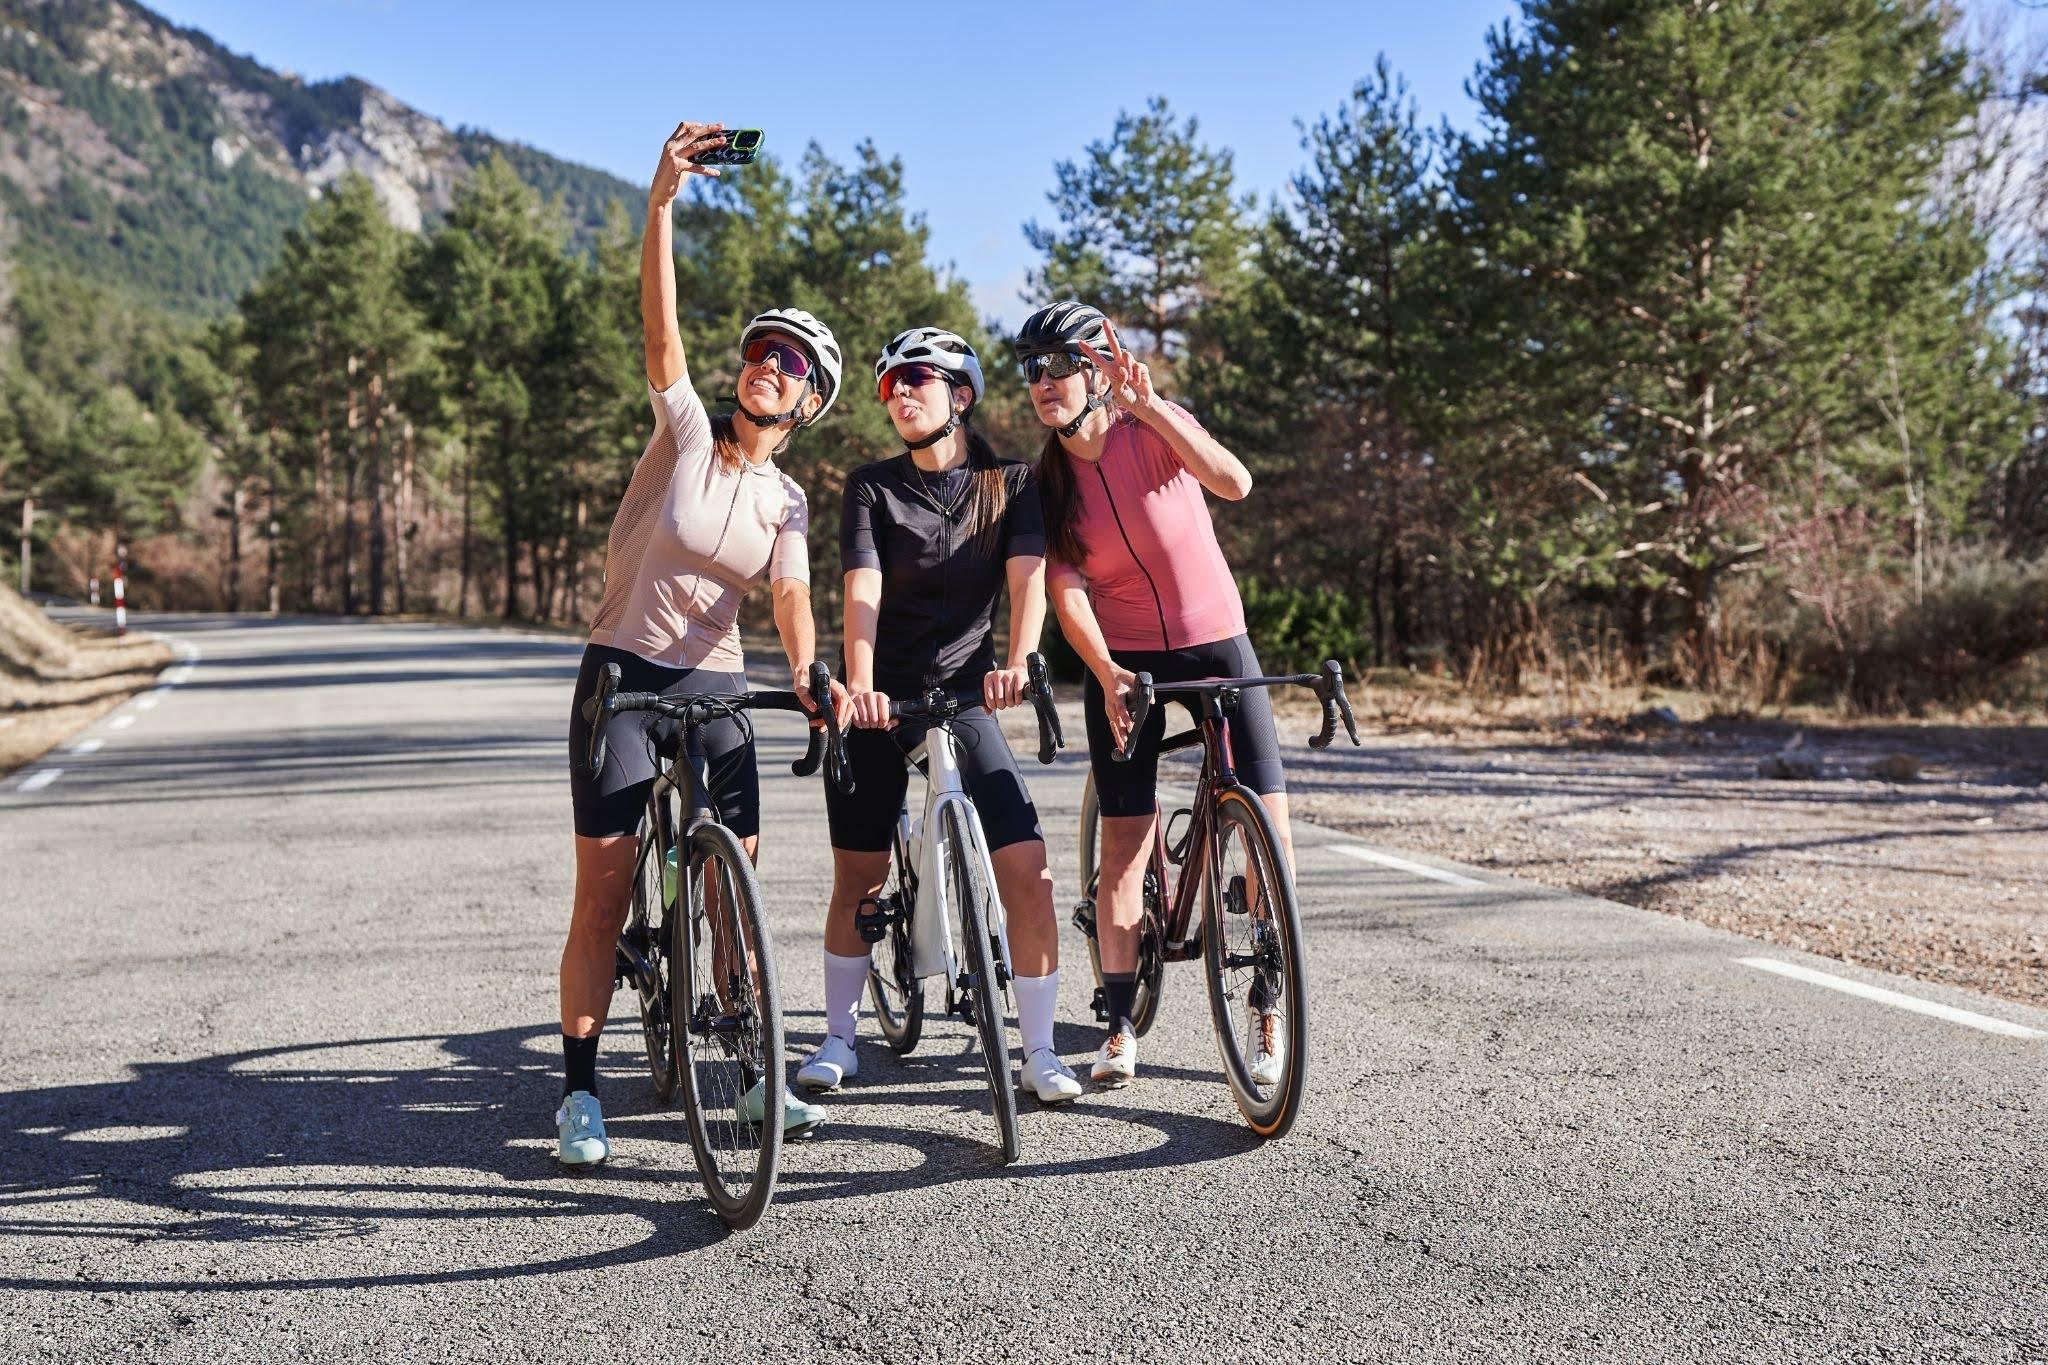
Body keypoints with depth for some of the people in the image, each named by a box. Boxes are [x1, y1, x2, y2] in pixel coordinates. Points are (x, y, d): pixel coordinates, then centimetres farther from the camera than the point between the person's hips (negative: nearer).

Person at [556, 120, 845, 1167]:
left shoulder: (786, 503, 5)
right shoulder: (686, 432, -3)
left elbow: (793, 599, -9)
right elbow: (662, 327, -16)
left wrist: (810, 674, -30)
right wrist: (662, 198, -26)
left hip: (716, 689, 3)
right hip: (622, 676, -3)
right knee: (603, 895, -3)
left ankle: (758, 1079, 17)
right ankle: (580, 1094, 6)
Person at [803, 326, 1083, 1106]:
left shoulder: (1009, 483, 3)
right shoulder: (873, 487, 0)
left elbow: (1028, 577, -13)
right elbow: (863, 590, -15)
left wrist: (1017, 662, -34)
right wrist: (859, 682, -33)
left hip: (966, 698, 0)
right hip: (879, 699, 0)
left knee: (1028, 871, -12)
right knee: (858, 879, 6)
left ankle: (1039, 1050, 2)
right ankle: (839, 1039, 24)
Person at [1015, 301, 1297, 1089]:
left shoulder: (1153, 431, -10)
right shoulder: (1048, 483, -3)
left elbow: (1234, 482, -29)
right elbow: (1067, 594, -11)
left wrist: (1147, 402, -34)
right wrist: (1106, 674, -27)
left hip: (1215, 645, -1)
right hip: (1123, 660, 2)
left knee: (1271, 827, -9)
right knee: (1124, 843, -4)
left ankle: (1267, 1010, 8)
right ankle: (1120, 1024, 7)